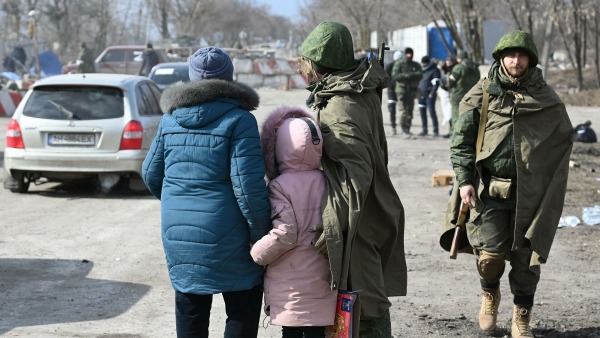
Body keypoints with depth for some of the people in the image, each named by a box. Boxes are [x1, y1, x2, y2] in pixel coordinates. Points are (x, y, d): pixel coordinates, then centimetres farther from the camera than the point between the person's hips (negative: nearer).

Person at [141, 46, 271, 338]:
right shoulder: (238, 120, -11)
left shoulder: (171, 119, 6)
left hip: (178, 234, 5)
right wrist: (261, 234, -9)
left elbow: (151, 174, 13)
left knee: (190, 313, 16)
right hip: (226, 237, -5)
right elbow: (248, 185, -18)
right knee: (243, 310, 9)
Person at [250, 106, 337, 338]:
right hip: (320, 276, 4)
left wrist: (256, 254, -6)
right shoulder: (324, 181, 3)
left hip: (289, 282, -4)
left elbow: (284, 234, -18)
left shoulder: (280, 186, -12)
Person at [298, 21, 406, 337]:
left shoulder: (339, 109, -23)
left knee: (367, 310, -2)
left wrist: (332, 228, -31)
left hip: (357, 223, -10)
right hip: (373, 213, 10)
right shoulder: (364, 91, 7)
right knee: (371, 299, 19)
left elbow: (355, 176, -29)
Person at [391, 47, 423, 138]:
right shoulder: (399, 64, 2)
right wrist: (406, 76, -17)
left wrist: (410, 75, -16)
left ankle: (407, 130, 10)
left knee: (410, 110, 4)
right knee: (404, 110, -12)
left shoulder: (416, 65, 13)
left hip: (412, 90, 4)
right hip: (402, 89, -4)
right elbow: (395, 76, -8)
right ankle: (404, 130, -13)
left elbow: (420, 75, -2)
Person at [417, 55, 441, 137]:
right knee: (422, 113, 7)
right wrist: (417, 92, 12)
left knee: (432, 112, -8)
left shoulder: (434, 70, -6)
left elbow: (436, 83, -11)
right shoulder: (422, 70, 16)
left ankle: (436, 131, -4)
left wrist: (432, 93, -18)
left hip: (429, 95, -7)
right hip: (421, 94, 7)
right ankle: (424, 130, 14)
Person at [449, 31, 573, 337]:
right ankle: (490, 294, 26)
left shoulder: (546, 99, 3)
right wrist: (464, 179, -5)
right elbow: (461, 140, 3)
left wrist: (551, 186, 4)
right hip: (490, 188, -1)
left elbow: (564, 140, 10)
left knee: (526, 259, 4)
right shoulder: (481, 94, 1)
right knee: (490, 253, -7)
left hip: (530, 192, 1)